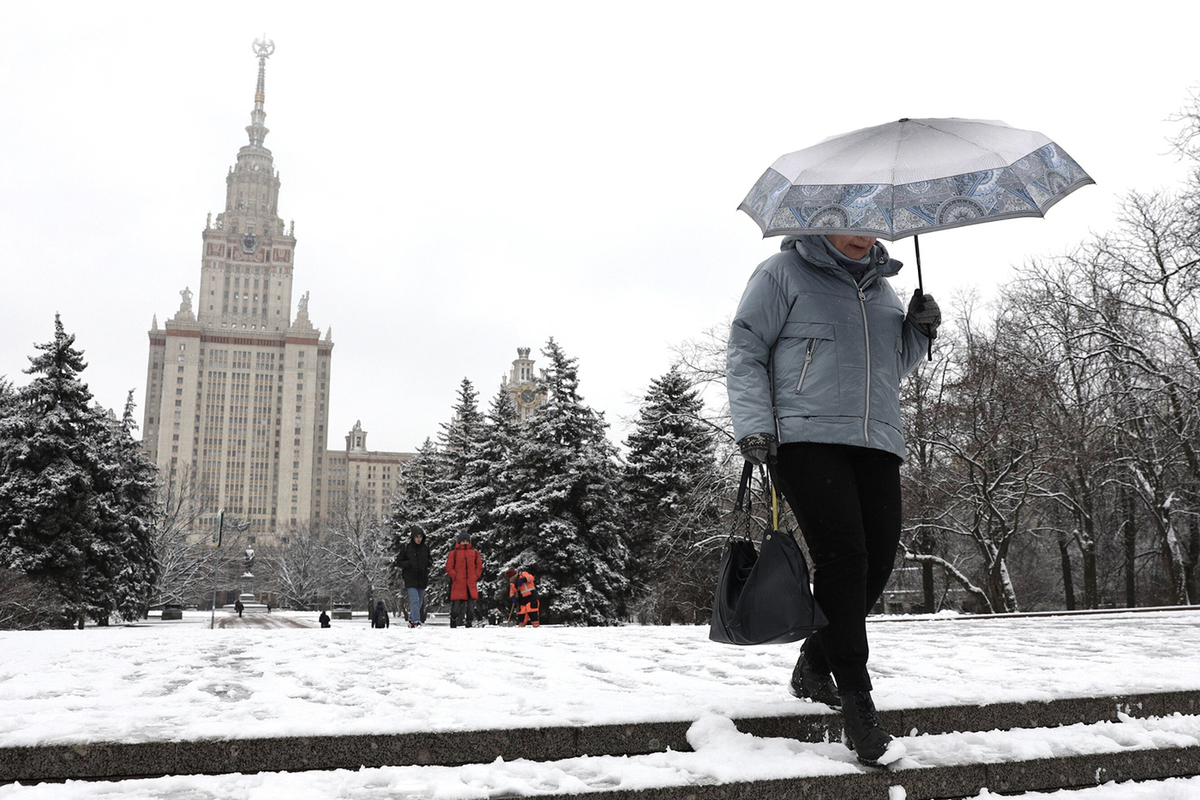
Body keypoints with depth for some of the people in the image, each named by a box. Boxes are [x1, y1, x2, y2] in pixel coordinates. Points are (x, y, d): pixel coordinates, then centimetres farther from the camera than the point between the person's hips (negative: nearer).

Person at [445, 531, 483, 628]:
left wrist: (475, 577, 3)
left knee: (471, 605, 0)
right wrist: (455, 577, -7)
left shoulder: (474, 553, 12)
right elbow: (449, 567, 2)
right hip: (458, 584, -2)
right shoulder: (453, 553, 4)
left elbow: (479, 566, 14)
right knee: (456, 605, -4)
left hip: (471, 584, 2)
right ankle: (453, 622, 15)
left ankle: (469, 623, 10)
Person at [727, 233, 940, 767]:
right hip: (807, 436, -6)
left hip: (877, 442, 7)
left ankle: (813, 667, 20)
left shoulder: (881, 286, 25)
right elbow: (745, 349, 0)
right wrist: (753, 425, -12)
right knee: (842, 556, -16)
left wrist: (919, 332, 10)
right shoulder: (783, 273, 6)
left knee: (878, 558, -2)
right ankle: (858, 706, -10)